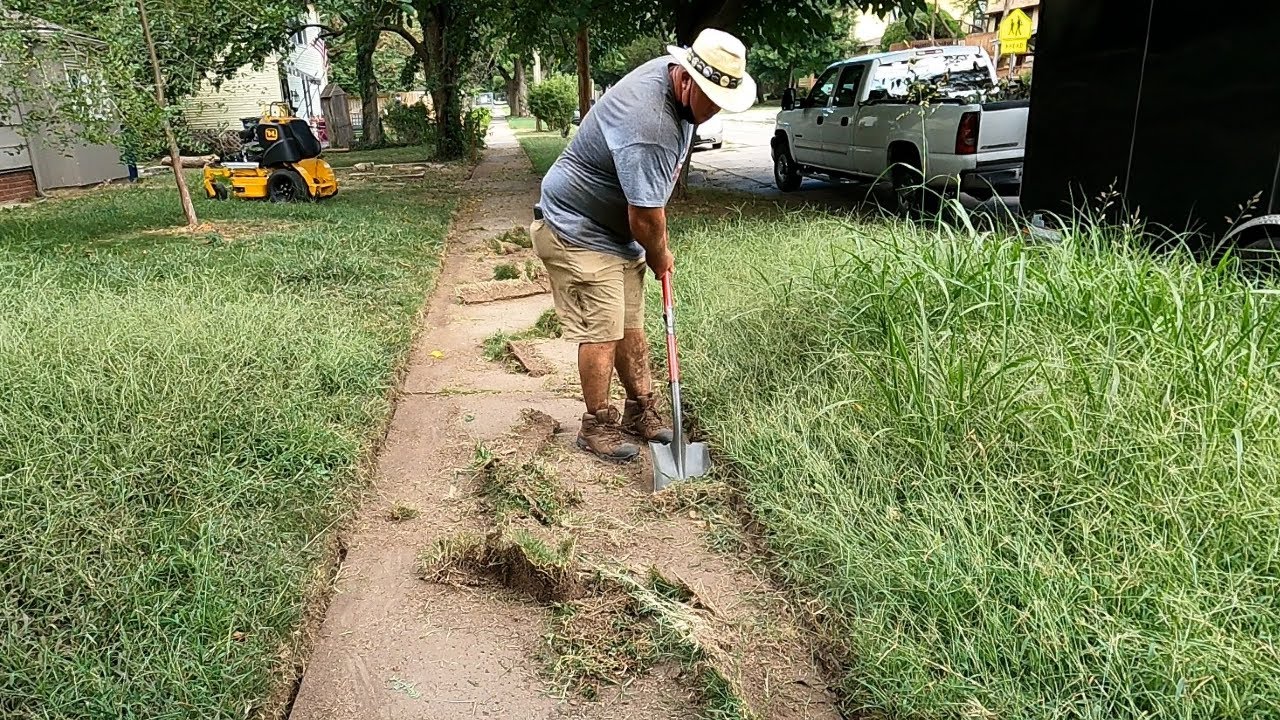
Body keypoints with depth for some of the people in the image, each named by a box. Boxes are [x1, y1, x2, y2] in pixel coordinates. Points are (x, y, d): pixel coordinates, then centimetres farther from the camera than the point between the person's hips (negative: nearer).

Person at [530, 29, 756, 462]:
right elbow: (645, 217, -25)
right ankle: (597, 427, 10)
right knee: (601, 332, -6)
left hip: (618, 231, 10)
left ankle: (641, 412, 23)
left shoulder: (671, 68, -1)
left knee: (629, 325, 13)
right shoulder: (649, 128, -33)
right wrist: (660, 258, -4)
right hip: (577, 233, -10)